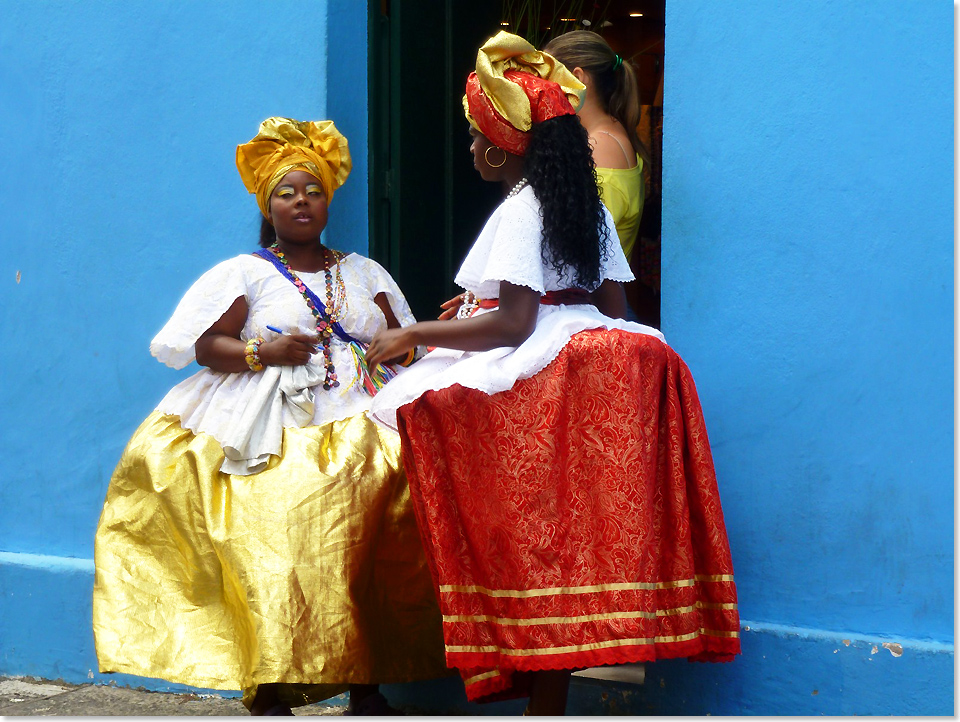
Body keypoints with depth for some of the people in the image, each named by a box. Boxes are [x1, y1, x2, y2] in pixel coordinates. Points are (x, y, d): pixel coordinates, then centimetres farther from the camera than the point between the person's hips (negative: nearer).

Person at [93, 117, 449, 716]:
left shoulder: (365, 273, 25)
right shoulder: (245, 273, 15)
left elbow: (406, 343, 21)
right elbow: (203, 345, 5)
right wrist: (262, 351, -10)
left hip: (359, 416, 3)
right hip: (278, 428, -3)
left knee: (389, 487, -25)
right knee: (279, 516, -28)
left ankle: (368, 683, -21)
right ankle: (270, 688, -25)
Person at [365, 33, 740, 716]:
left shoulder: (521, 208, -8)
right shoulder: (590, 207, 16)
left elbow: (513, 324, -17)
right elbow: (614, 307, 18)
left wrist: (414, 334, -10)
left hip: (535, 372, -9)